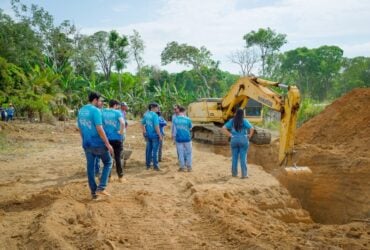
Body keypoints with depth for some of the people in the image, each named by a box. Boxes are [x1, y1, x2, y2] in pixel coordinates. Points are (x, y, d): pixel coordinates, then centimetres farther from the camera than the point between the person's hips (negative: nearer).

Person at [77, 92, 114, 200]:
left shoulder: (81, 111, 9)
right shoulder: (95, 111, -15)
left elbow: (80, 128, 16)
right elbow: (99, 129, -20)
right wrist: (108, 144, -16)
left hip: (87, 144, 7)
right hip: (98, 144, -7)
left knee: (90, 167, 11)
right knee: (108, 163, 11)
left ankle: (94, 193, 16)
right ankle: (101, 187, 0)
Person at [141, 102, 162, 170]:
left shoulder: (146, 114, 5)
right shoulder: (155, 115, -16)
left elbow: (142, 124, 13)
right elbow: (156, 126, -20)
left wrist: (145, 133, 19)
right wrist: (160, 136, -14)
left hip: (148, 135, 7)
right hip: (154, 135, -7)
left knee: (148, 150, 13)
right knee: (155, 150, 0)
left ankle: (148, 165, 20)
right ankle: (155, 166, 6)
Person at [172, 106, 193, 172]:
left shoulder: (175, 119, -5)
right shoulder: (187, 119, -11)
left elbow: (174, 129, 4)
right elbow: (190, 128, 4)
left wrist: (174, 136, 19)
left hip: (179, 139, 2)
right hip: (187, 138, -1)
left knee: (180, 153, 9)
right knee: (188, 152, 10)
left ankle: (182, 167, 13)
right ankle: (189, 166, 12)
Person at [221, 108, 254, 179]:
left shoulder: (232, 121, 1)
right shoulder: (244, 121, -7)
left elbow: (223, 128, -5)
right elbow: (252, 129, -18)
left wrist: (230, 135, -1)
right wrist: (249, 136, -5)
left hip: (234, 141, 2)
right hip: (243, 141, -2)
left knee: (234, 157, 11)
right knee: (243, 158, 1)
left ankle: (234, 173, 16)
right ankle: (244, 174, 1)